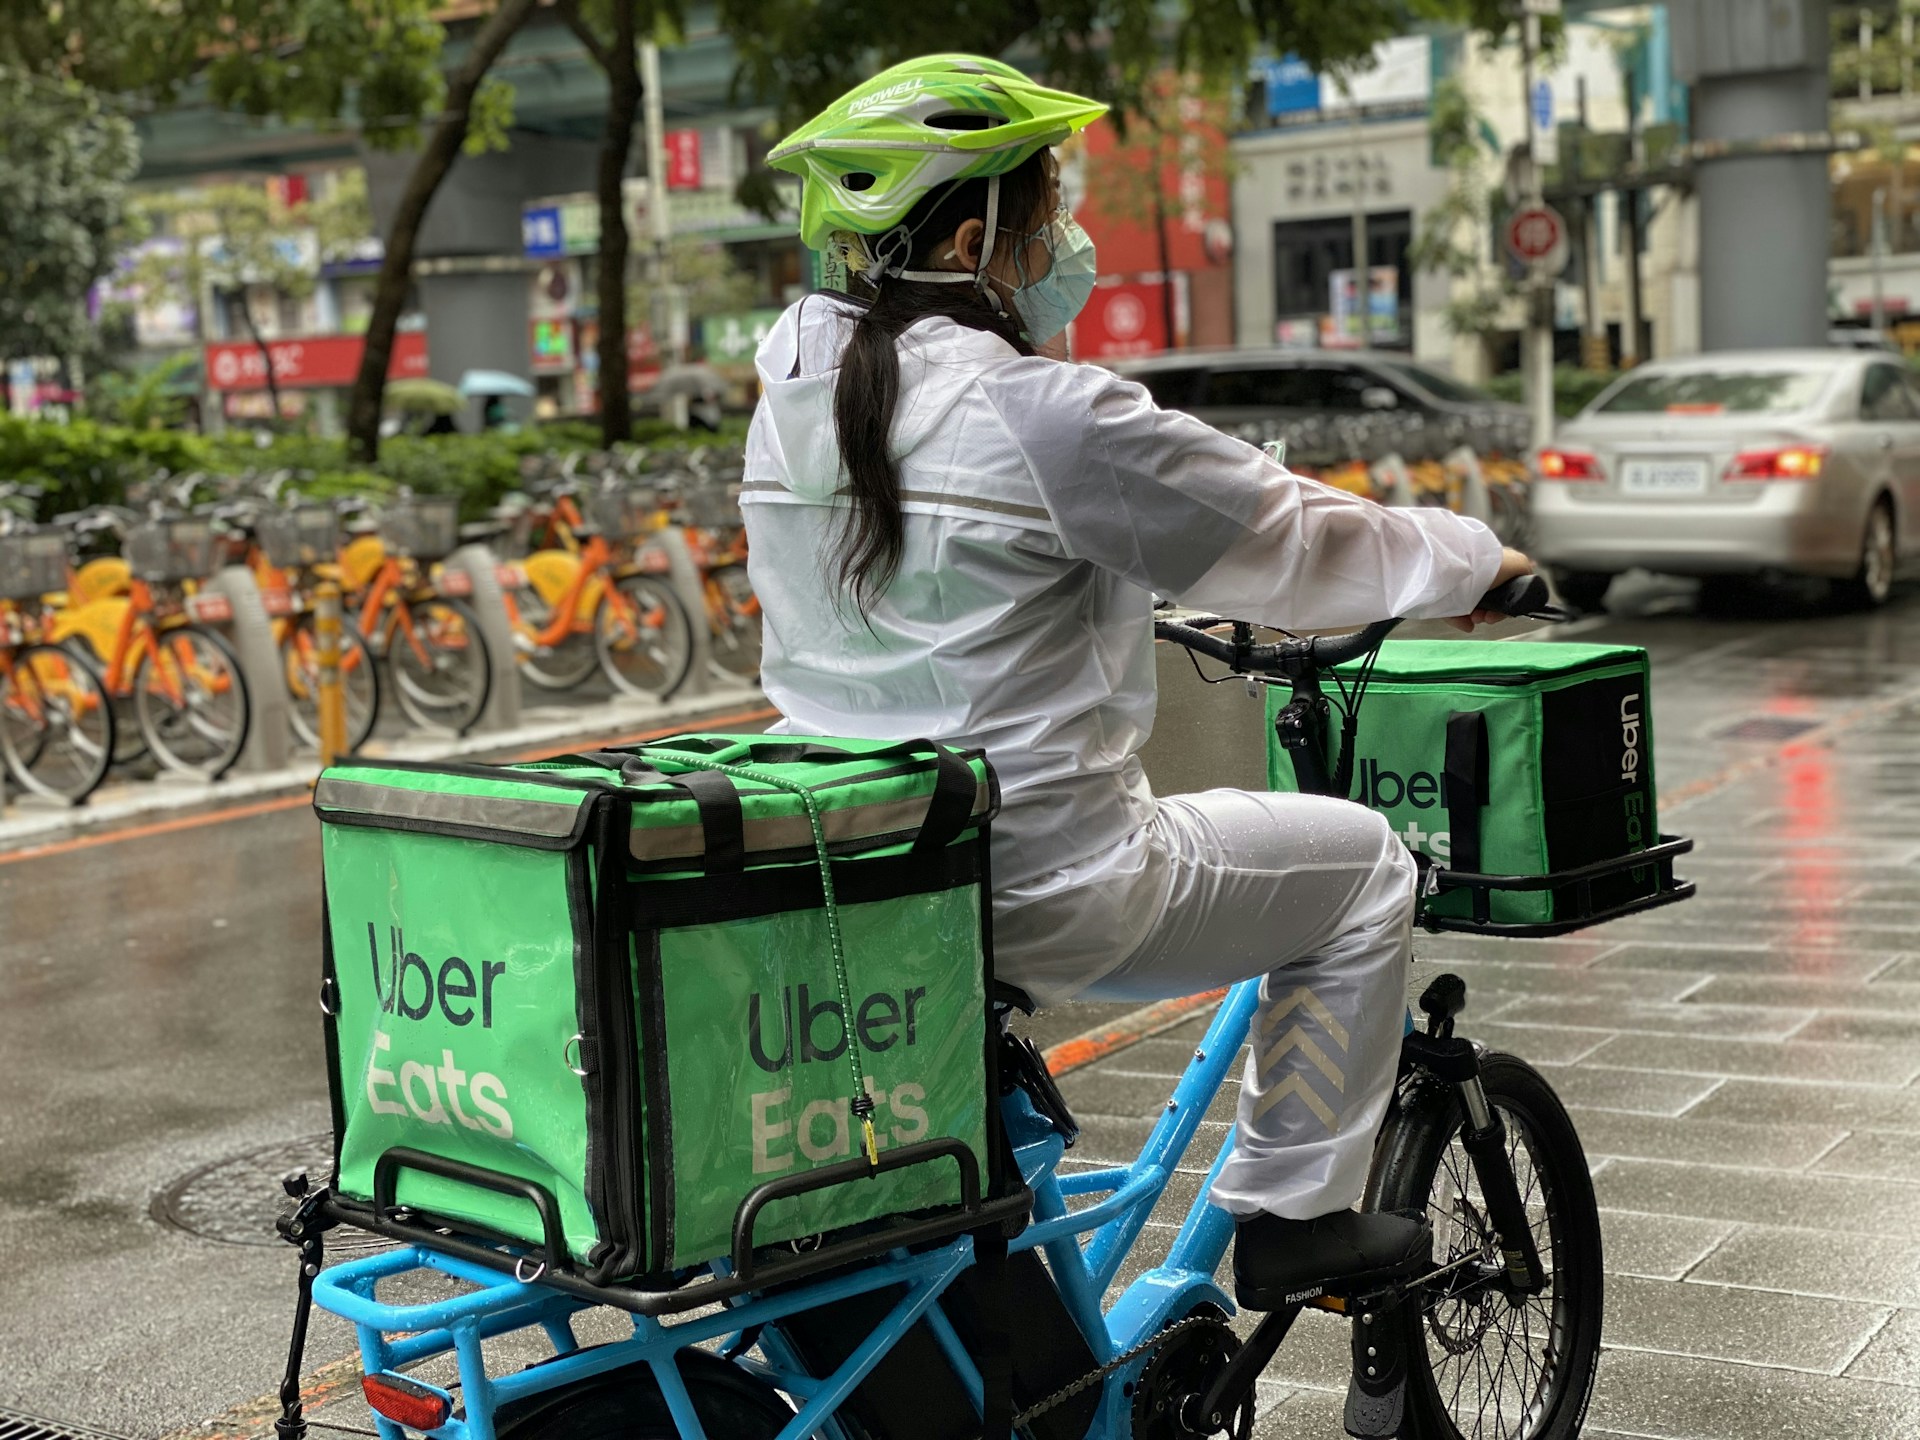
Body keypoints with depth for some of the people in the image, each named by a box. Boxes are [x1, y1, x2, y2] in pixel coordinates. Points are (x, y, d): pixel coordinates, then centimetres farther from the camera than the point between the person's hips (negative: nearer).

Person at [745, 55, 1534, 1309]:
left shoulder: (795, 399, 5)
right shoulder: (1045, 414, -19)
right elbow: (1287, 538, -8)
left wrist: (1136, 599, 35)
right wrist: (1472, 560, 11)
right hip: (1039, 896, -7)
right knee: (1362, 865, 11)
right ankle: (1291, 1214, 17)